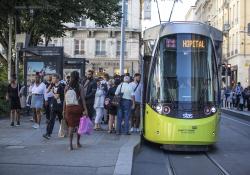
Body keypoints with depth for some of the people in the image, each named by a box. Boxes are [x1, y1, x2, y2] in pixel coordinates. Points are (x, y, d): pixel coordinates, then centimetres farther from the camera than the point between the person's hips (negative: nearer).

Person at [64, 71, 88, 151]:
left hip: (69, 108, 1)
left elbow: (65, 100, 3)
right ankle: (78, 143, 23)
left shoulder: (67, 87, 2)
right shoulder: (80, 87, -4)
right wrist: (85, 109, -8)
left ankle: (70, 144, -6)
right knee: (79, 125, 13)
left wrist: (64, 110, 9)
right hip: (78, 107, -1)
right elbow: (83, 99, -8)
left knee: (71, 126, 3)